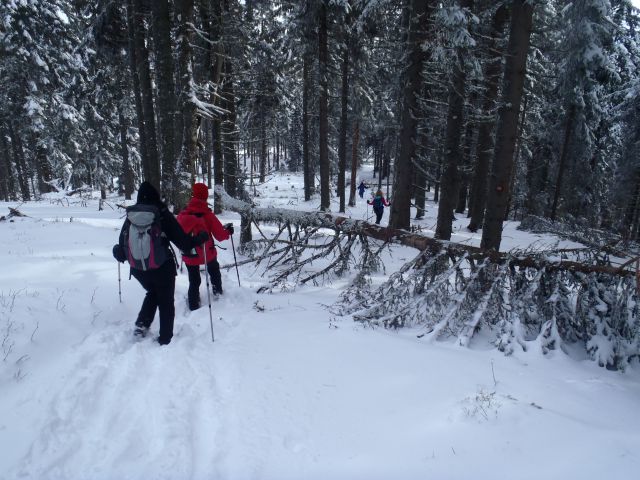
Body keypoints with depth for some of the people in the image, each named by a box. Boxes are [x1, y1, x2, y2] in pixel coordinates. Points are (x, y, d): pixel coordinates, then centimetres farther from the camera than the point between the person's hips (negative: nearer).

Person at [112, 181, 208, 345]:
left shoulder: (130, 216, -2)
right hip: (162, 268, -4)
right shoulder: (163, 215, -13)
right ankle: (165, 339, 20)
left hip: (138, 270, 4)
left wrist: (119, 253, 26)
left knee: (152, 293, 32)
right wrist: (200, 238, 3)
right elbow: (183, 242, -13)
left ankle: (142, 324, 20)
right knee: (166, 303, 14)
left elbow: (122, 244, 3)